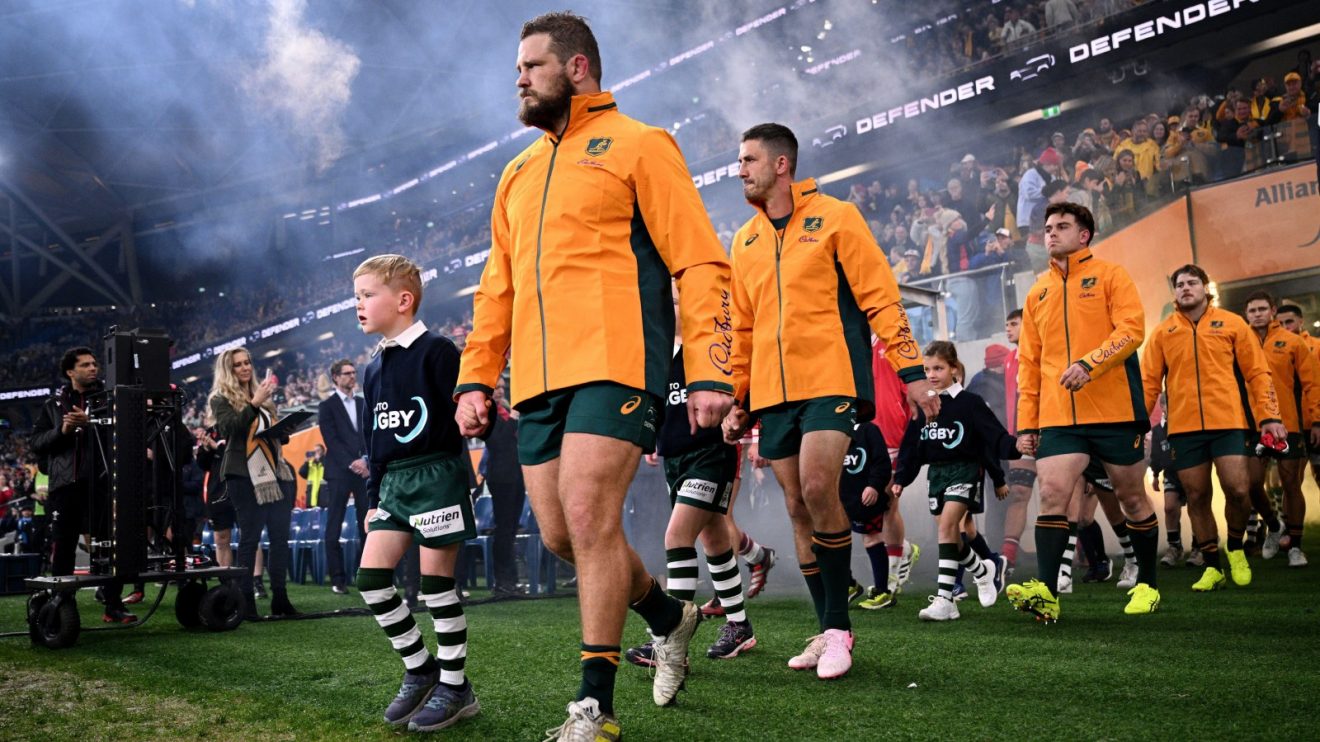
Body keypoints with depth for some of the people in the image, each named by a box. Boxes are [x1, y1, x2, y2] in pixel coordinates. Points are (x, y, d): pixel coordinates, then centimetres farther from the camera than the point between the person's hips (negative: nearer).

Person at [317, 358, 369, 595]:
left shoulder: (363, 404, 17)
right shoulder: (327, 406, 4)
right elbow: (331, 440, -5)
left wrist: (366, 460, -5)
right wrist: (351, 463, -14)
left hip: (364, 469, 4)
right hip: (339, 471, -3)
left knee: (367, 526, -1)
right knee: (334, 528, -2)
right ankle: (337, 580, 1)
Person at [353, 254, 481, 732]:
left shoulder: (437, 351, -9)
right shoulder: (374, 368, 14)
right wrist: (374, 496, 18)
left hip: (438, 473, -7)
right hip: (394, 481, 8)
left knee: (436, 581, -4)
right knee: (371, 576, 1)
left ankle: (454, 685, 10)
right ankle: (420, 669, 16)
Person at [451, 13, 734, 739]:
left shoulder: (637, 145, 2)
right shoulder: (518, 173, 22)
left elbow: (699, 262, -4)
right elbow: (496, 288, 24)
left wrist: (708, 372, -13)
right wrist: (476, 377, 15)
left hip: (614, 366, -7)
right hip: (539, 379, 7)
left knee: (589, 519, -14)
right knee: (561, 534, 8)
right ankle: (667, 612, 32)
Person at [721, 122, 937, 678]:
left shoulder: (834, 217, 0)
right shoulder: (745, 240, 16)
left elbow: (880, 297, -3)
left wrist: (911, 372, -9)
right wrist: (737, 401, 16)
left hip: (831, 377, -6)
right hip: (773, 392, 6)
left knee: (817, 488, -21)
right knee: (799, 509, 5)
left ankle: (837, 627, -7)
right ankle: (829, 632, 15)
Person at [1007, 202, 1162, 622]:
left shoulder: (1110, 276, 3)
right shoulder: (1037, 293, 15)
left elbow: (1132, 328, -11)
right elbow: (1029, 361, 15)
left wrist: (1088, 364, -25)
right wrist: (1026, 423, 9)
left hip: (1115, 410, -3)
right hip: (1058, 416, 3)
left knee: (1132, 498, 8)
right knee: (1051, 493, -14)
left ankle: (1147, 585, 24)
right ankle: (1046, 591, -20)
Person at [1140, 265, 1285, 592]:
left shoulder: (1232, 323, 7)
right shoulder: (1162, 332, 9)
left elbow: (1257, 373, 6)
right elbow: (1149, 381, 7)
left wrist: (1269, 417, -3)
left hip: (1228, 421, -1)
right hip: (1183, 427, 1)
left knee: (1237, 489, -10)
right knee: (1196, 496, 4)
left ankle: (1236, 548, 17)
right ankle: (1212, 567, 16)